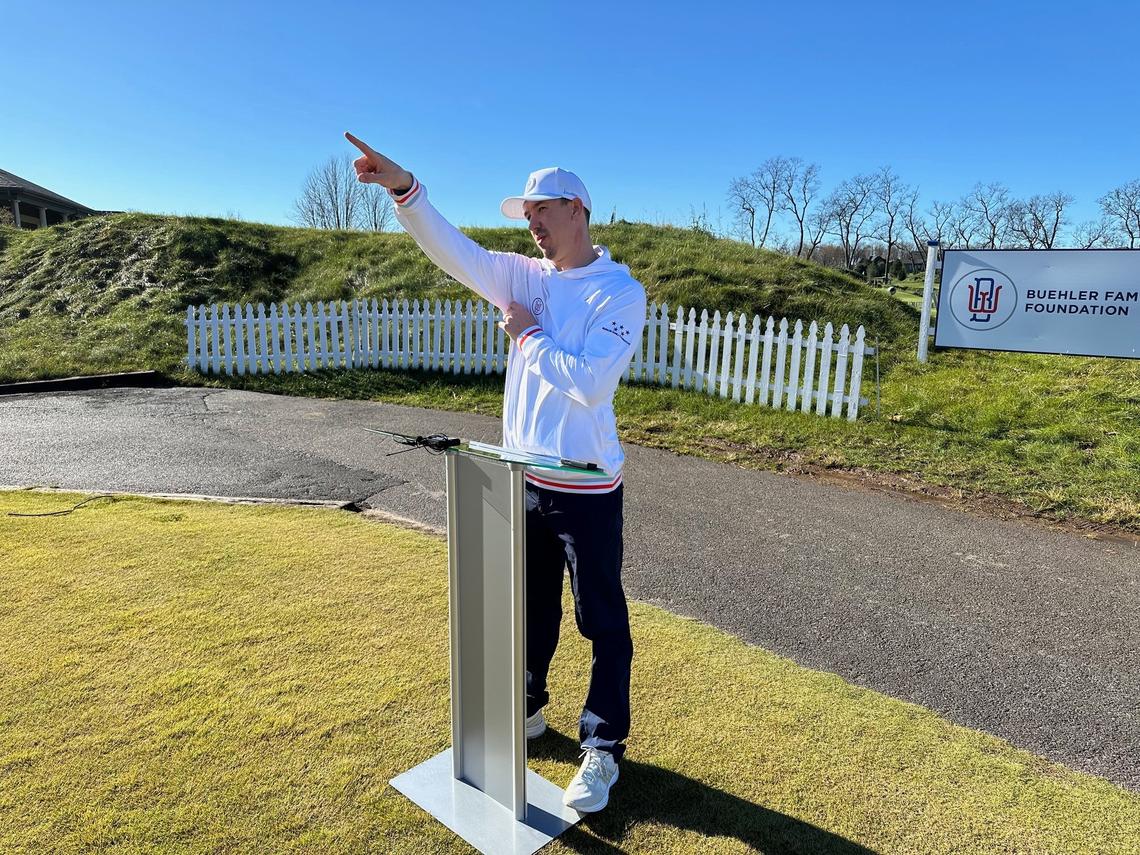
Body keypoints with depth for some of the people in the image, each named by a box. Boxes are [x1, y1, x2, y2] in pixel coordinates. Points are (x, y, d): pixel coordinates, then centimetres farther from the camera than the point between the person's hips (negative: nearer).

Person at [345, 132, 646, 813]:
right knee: (530, 608, 21)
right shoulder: (525, 276, 7)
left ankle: (603, 748, 22)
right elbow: (455, 251, -6)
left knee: (603, 622, 6)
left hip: (586, 490, -6)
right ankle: (527, 709, 42)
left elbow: (591, 383, -23)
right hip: (523, 478, 6)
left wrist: (528, 335, -13)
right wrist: (405, 189, -19)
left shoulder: (620, 292, -11)